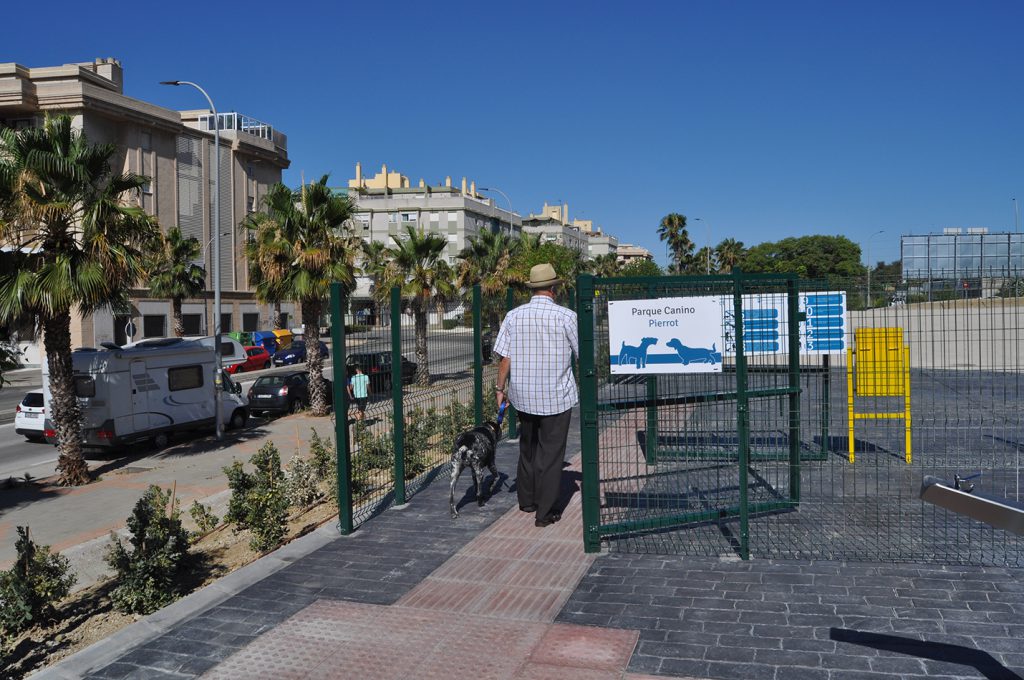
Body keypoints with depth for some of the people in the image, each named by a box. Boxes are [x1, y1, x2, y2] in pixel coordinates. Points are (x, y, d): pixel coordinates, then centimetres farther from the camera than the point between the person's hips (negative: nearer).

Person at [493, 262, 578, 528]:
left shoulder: (513, 316, -3)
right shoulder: (566, 316, -11)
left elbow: (504, 357, -3)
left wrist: (500, 388, 7)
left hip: (523, 394, 4)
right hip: (556, 396, -3)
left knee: (527, 447, 21)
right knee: (550, 453, 6)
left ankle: (526, 500, 34)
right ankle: (545, 512, 11)